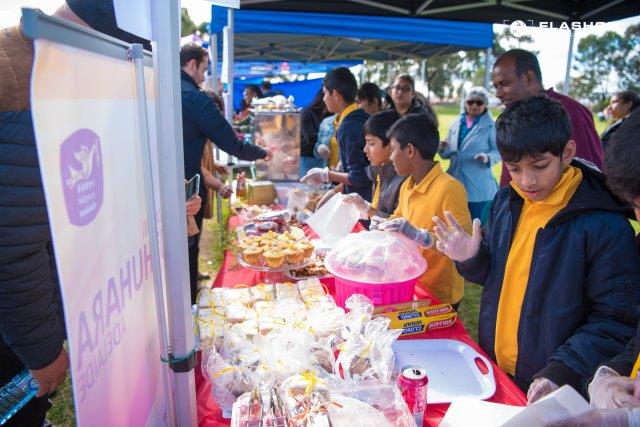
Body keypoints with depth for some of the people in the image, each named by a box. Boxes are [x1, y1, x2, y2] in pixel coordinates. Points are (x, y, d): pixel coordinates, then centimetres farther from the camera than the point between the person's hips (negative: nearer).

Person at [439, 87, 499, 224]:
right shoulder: (456, 124, 9)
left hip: (479, 187, -5)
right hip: (456, 184, 5)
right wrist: (442, 148, -8)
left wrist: (487, 158, -25)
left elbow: (498, 151, -5)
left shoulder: (491, 126, -5)